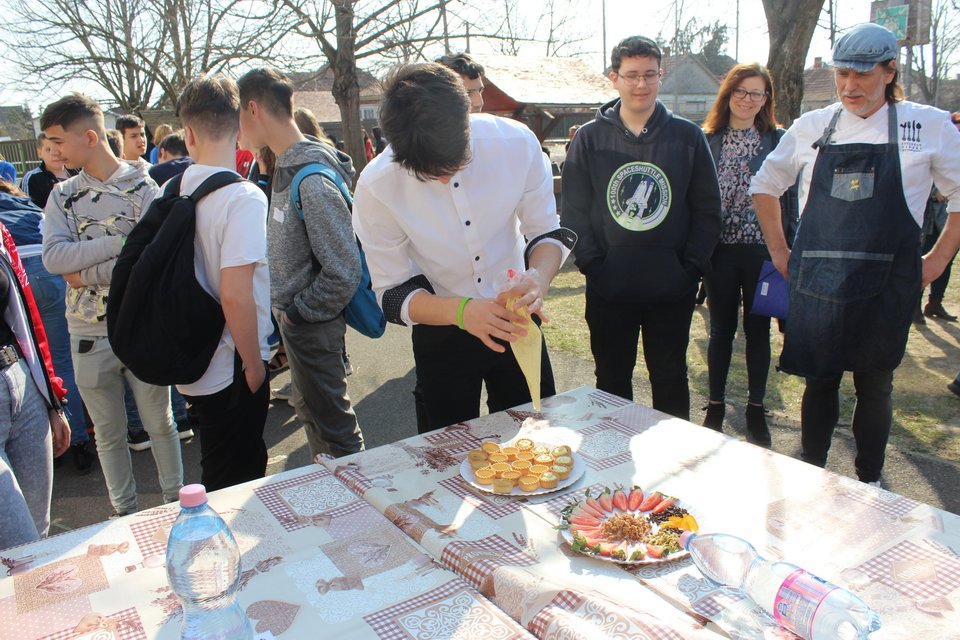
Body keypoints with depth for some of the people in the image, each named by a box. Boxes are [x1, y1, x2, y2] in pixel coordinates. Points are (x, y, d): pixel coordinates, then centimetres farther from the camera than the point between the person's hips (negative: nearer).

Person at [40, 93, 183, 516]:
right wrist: (121, 242, -20)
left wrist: (85, 274, -15)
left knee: (159, 422, 11)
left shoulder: (143, 188, -7)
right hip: (89, 335, 4)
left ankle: (177, 502, 29)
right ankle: (125, 513, 32)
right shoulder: (62, 196, 5)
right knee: (108, 432, 15)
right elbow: (53, 258, -12)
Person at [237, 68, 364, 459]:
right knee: (311, 412, 24)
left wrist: (298, 311, -14)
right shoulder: (285, 167, 5)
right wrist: (285, 309, 9)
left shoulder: (313, 179, -24)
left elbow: (344, 271, -25)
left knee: (332, 422, 4)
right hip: (292, 317, 10)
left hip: (313, 324, -10)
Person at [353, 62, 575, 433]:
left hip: (516, 321, 2)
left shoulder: (517, 142, -20)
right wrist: (462, 311, -34)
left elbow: (547, 232, -7)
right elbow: (393, 293, -15)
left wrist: (538, 280, -30)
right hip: (441, 334, -1)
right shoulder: (376, 187, -23)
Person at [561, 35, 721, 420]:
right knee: (612, 380, 12)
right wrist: (592, 265, -8)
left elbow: (707, 209, 4)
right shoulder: (589, 138, 2)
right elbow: (574, 211, 1)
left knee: (670, 378, 13)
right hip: (608, 288, 0)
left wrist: (691, 267, -6)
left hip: (672, 288, 0)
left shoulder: (687, 136, 3)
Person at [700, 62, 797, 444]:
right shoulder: (707, 140, 3)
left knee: (758, 330, 9)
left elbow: (788, 196, 3)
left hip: (763, 249, 0)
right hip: (720, 248, 0)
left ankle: (756, 408, 22)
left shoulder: (778, 141, 2)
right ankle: (715, 405, 22)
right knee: (721, 329, 9)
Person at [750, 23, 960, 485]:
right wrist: (779, 252, 11)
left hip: (884, 288, -1)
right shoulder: (812, 127, 5)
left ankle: (870, 482, 29)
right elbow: (765, 186, 16)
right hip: (815, 284, 1)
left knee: (874, 386, 10)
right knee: (819, 380, 10)